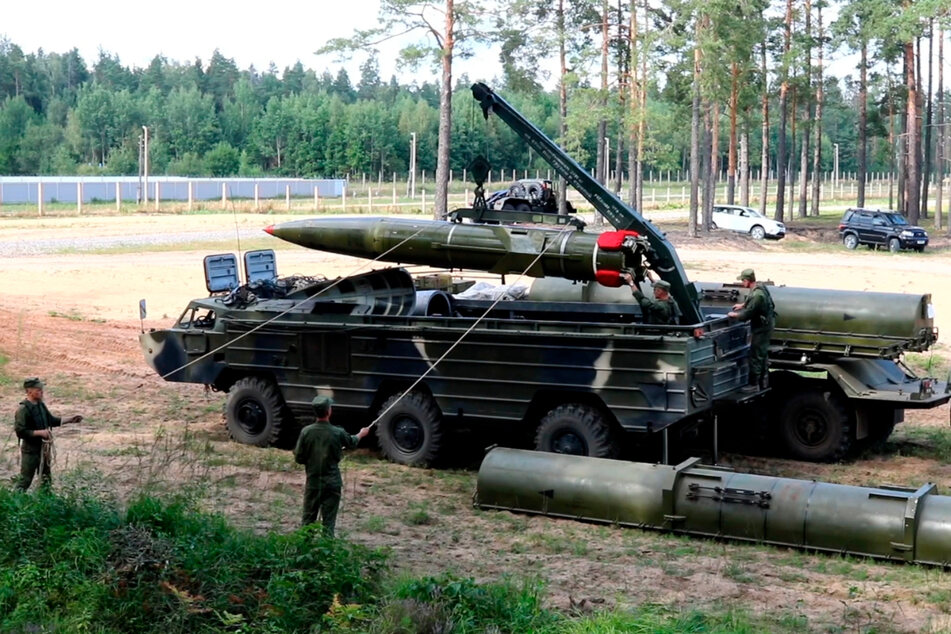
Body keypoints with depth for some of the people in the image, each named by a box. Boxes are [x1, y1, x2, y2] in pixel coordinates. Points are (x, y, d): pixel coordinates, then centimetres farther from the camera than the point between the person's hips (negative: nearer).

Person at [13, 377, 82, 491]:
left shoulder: (40, 404, 6)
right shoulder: (23, 409, -19)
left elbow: (51, 420, 19)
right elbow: (20, 431, -24)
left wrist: (69, 420, 11)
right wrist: (40, 432, -26)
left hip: (44, 448, 8)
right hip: (30, 450, -8)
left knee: (46, 478, 18)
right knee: (25, 480, -3)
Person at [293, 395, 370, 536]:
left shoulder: (306, 431, -10)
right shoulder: (338, 433, -12)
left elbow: (298, 458, -4)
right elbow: (352, 442, 11)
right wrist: (361, 434, 33)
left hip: (312, 482, 1)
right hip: (332, 483, -1)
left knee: (308, 519, 12)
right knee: (329, 521, 5)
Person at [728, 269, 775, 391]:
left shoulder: (757, 295, -28)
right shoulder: (760, 287, 3)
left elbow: (746, 315, -25)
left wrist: (733, 315, -9)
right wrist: (742, 305, 19)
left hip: (761, 329, -10)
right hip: (766, 326, 10)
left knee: (755, 356, -3)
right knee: (762, 354, 19)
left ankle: (754, 384, 2)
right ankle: (763, 380, 29)